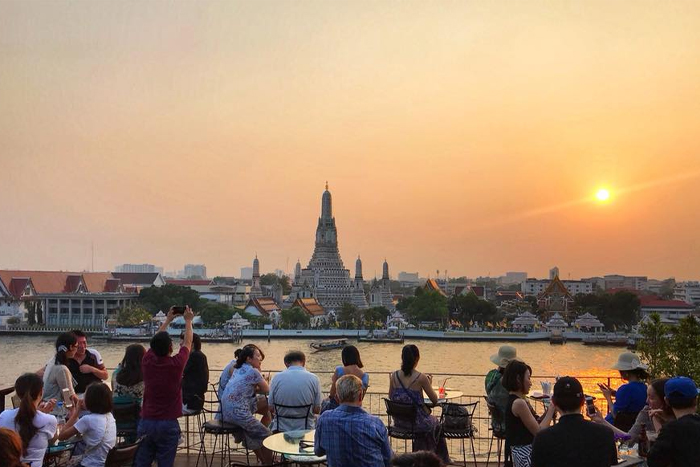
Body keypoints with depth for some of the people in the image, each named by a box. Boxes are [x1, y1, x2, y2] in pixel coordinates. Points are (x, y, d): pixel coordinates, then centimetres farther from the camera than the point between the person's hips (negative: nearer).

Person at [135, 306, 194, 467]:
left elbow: (157, 342, 16)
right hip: (168, 424, -3)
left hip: (146, 422, 4)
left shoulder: (147, 361, -4)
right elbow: (187, 343, 6)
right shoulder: (176, 364, -12)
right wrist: (188, 321, 21)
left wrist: (167, 320, 28)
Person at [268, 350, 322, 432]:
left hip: (281, 429, 1)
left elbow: (271, 408, 0)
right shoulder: (314, 378, -7)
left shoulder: (277, 378, -5)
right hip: (305, 428, -1)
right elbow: (317, 410, -3)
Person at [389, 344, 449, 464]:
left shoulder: (394, 376, -7)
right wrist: (430, 385, 8)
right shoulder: (421, 378, -17)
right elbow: (435, 400, -8)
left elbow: (391, 398, 5)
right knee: (435, 423, 32)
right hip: (417, 423, -4)